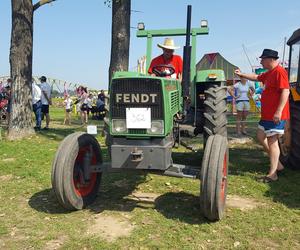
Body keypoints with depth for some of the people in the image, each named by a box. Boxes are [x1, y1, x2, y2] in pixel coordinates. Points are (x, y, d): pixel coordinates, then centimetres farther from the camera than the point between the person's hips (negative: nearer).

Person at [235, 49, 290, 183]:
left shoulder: (279, 72, -16)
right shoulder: (269, 73, 14)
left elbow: (286, 91, -24)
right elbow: (256, 77, 33)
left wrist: (278, 111, -28)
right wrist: (241, 74, 34)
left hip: (276, 116, -10)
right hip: (267, 114, 10)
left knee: (272, 142, -6)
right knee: (261, 137, 17)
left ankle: (272, 174, 2)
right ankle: (277, 164, 25)